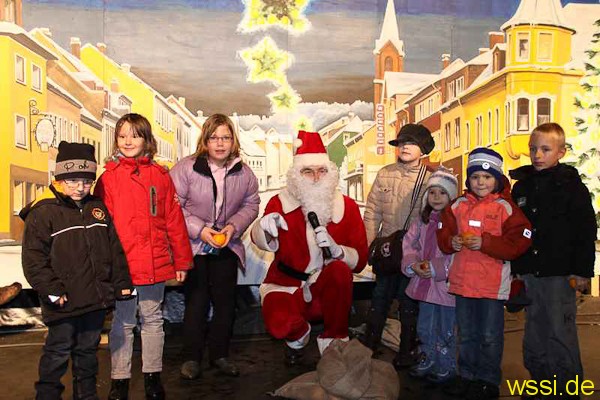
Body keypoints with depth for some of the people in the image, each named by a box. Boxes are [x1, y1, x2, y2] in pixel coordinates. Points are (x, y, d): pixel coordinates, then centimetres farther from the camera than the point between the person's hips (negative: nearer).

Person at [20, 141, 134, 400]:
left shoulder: (98, 208, 9)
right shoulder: (43, 213, -9)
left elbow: (115, 249, 12)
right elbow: (34, 258, -12)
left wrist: (122, 282, 8)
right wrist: (51, 291, -15)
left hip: (97, 299, 6)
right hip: (64, 302, -5)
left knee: (88, 350, 19)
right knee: (58, 352, 7)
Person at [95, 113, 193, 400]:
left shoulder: (160, 175, 4)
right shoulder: (109, 177, 0)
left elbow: (174, 220, 5)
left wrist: (181, 260, 5)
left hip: (156, 264, 2)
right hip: (121, 265, -1)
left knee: (152, 319, 14)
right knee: (123, 322, 10)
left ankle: (153, 375, 28)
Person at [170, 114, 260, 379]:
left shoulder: (244, 173, -2)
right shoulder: (185, 168, -13)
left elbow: (251, 204, 9)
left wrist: (234, 226, -8)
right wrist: (199, 229, -17)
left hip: (226, 246, 4)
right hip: (194, 247, -3)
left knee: (225, 301, 9)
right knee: (197, 301, 0)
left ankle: (220, 354, 26)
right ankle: (191, 357, 18)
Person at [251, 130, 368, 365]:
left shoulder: (346, 206, -4)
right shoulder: (281, 202, -7)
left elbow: (360, 260, -8)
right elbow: (262, 242, -24)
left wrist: (336, 250, -30)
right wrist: (265, 228, -48)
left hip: (328, 290, 1)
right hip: (287, 285, -1)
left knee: (340, 270, -31)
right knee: (279, 324, -31)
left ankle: (334, 343, -10)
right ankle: (298, 335, 10)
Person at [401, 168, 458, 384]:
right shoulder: (422, 220, 9)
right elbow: (409, 243, 9)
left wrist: (436, 268, -20)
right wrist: (413, 264, -8)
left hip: (446, 283, -6)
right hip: (424, 283, 7)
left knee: (445, 329, 8)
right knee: (424, 327, 20)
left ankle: (446, 367, 26)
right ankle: (427, 361, 38)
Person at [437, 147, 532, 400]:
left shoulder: (505, 207, -5)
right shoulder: (457, 206, 7)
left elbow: (518, 243, -13)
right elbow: (443, 236, 10)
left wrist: (485, 243, -21)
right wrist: (452, 242, -12)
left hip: (493, 282, -4)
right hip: (462, 281, 5)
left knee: (490, 336, 6)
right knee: (466, 334, 17)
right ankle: (466, 376, 31)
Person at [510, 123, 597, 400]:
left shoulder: (571, 186, -5)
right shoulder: (521, 186, 10)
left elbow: (586, 231, -7)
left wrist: (582, 271, -11)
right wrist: (512, 268, 13)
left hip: (559, 274, -5)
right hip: (529, 272, 6)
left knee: (561, 334, 0)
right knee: (534, 333, 14)